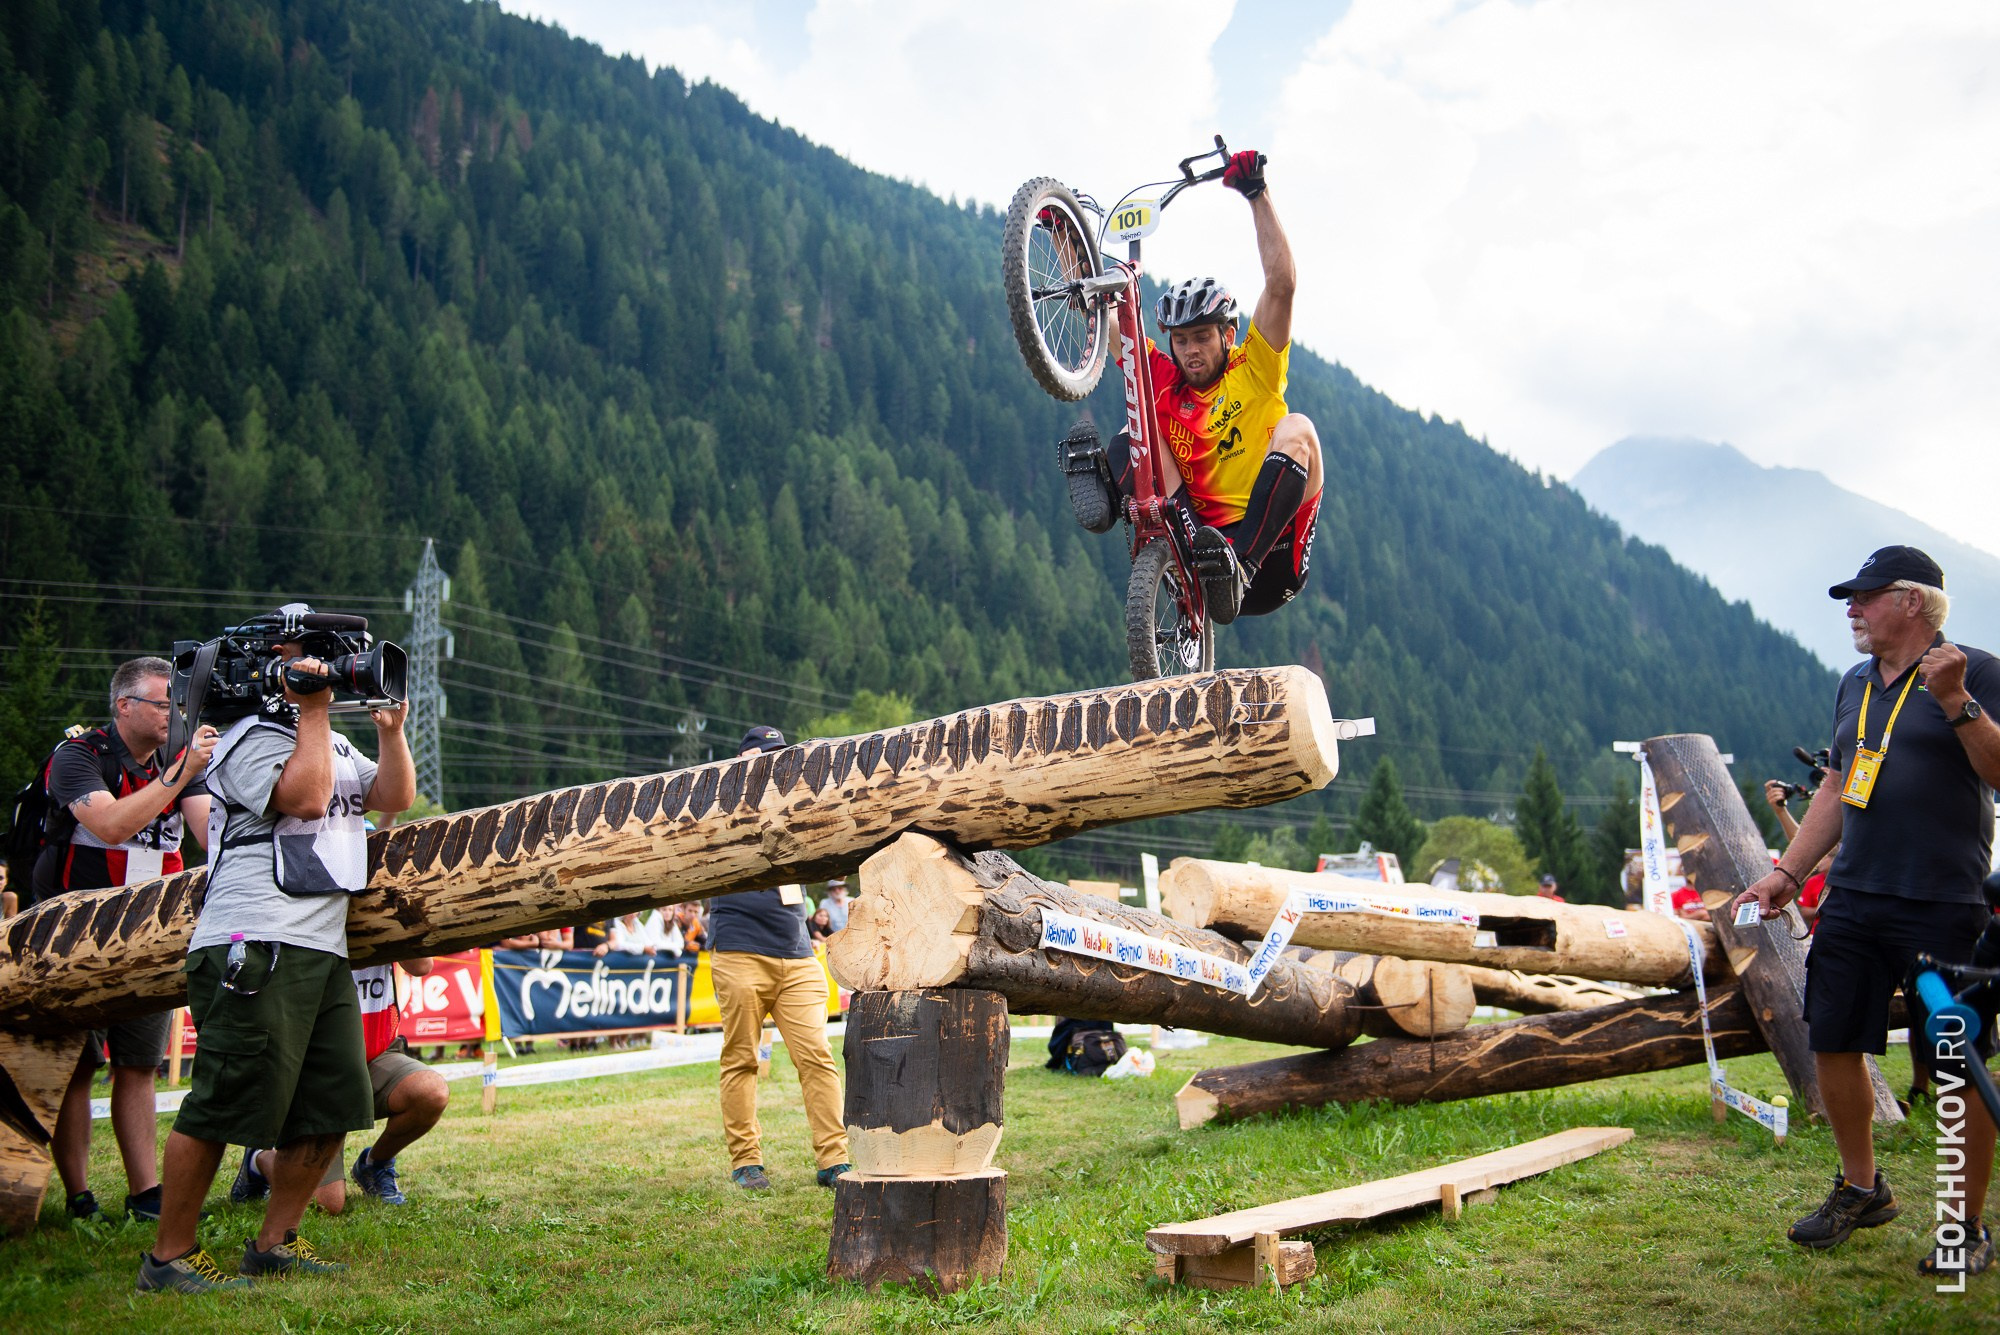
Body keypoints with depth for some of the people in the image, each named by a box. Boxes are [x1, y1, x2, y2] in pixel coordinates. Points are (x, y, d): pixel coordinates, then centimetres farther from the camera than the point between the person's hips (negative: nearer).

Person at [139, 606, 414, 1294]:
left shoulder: (334, 746, 26)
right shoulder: (250, 737, -2)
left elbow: (395, 796, 19)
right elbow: (306, 797, -17)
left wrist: (390, 727, 7)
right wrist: (312, 709, -10)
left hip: (323, 950, 9)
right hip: (254, 947, -9)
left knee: (333, 1108, 7)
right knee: (224, 1105, -8)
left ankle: (274, 1243, 18)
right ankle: (169, 1256, 3)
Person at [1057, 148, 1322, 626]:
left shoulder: (1255, 371, 4)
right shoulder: (1165, 382, 12)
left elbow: (1282, 284, -11)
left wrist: (1257, 194, -15)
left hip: (1270, 559, -2)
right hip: (1198, 537, 3)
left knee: (1296, 429, -23)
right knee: (1134, 437, -4)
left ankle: (1239, 563, -41)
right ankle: (1106, 490, -41)